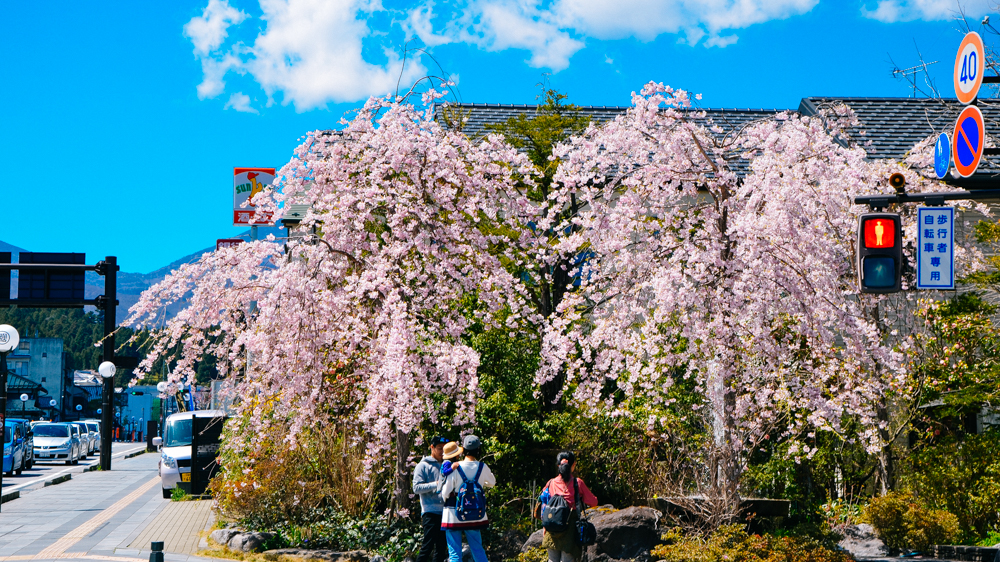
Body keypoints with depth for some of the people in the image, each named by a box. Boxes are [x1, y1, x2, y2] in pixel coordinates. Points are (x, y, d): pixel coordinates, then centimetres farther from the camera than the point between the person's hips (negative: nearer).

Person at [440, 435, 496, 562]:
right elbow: (492, 483, 16)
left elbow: (445, 493, -11)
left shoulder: (455, 468, -14)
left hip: (454, 515, -3)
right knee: (478, 549, 16)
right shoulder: (482, 467, -4)